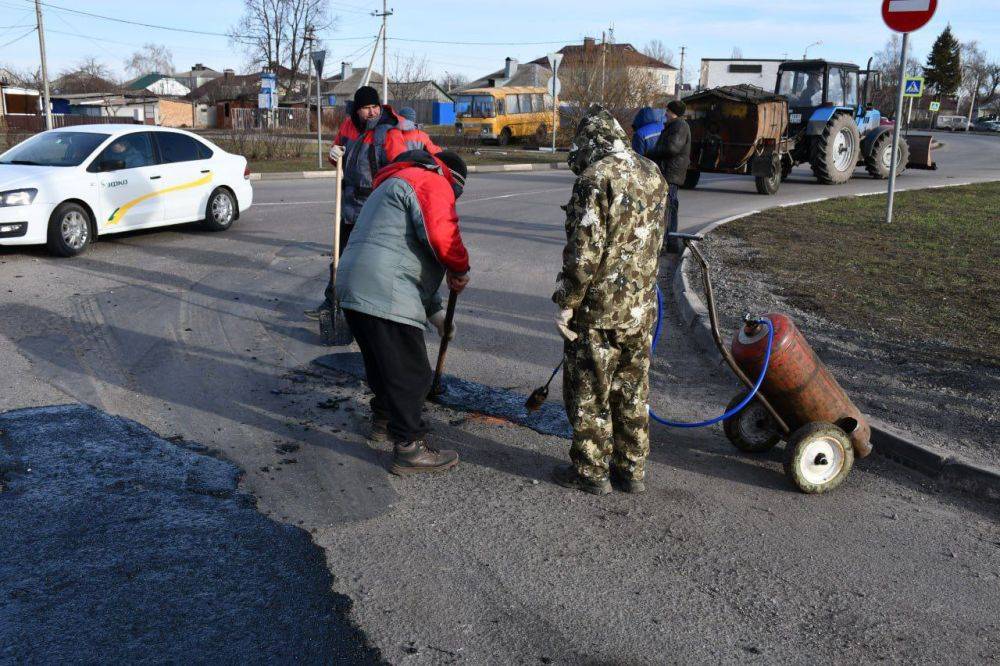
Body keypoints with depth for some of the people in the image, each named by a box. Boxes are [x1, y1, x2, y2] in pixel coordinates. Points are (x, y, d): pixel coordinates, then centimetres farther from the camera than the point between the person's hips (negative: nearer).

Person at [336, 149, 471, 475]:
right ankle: (409, 449, 3)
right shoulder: (431, 182, -1)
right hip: (385, 298, -10)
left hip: (353, 289, 10)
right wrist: (460, 269, 1)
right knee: (410, 373, -2)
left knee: (383, 363, 26)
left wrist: (435, 312, 31)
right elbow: (442, 236, -20)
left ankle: (385, 420, 43)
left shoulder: (394, 184, 32)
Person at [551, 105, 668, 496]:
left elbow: (583, 251, -22)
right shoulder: (653, 175, 9)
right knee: (633, 391, 16)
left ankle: (591, 472, 16)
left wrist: (566, 303, -14)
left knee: (589, 393, 6)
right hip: (641, 309, 8)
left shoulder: (595, 179, -17)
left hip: (598, 309, -7)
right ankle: (632, 470, 25)